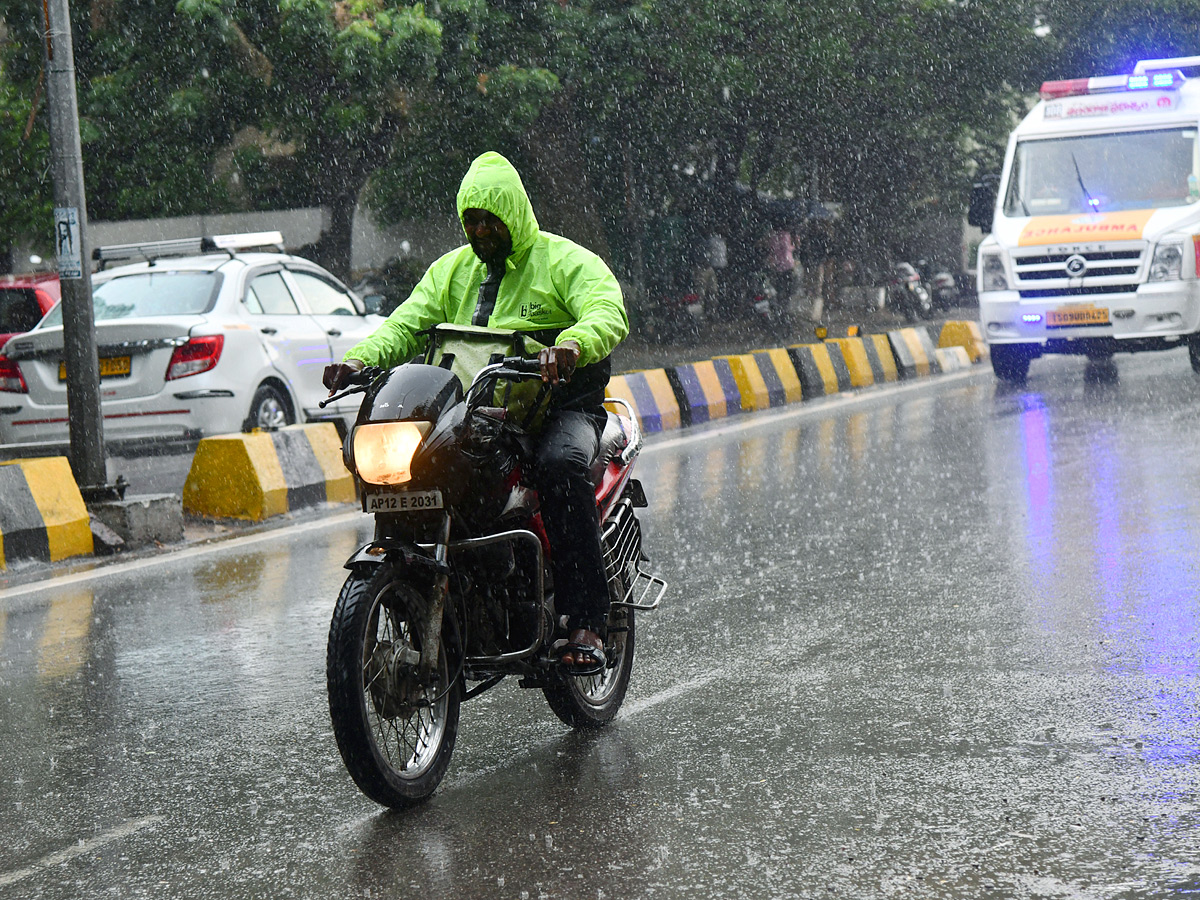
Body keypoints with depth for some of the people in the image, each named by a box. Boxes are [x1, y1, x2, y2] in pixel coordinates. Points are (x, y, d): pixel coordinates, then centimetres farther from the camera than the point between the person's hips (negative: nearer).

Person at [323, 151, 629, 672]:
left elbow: (609, 315, -16)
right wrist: (360, 359, -13)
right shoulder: (451, 270, 19)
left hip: (560, 405, -5)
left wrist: (570, 344, -40)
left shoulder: (566, 261, 2)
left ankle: (586, 620, -34)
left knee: (560, 465, -37)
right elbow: (406, 325, 9)